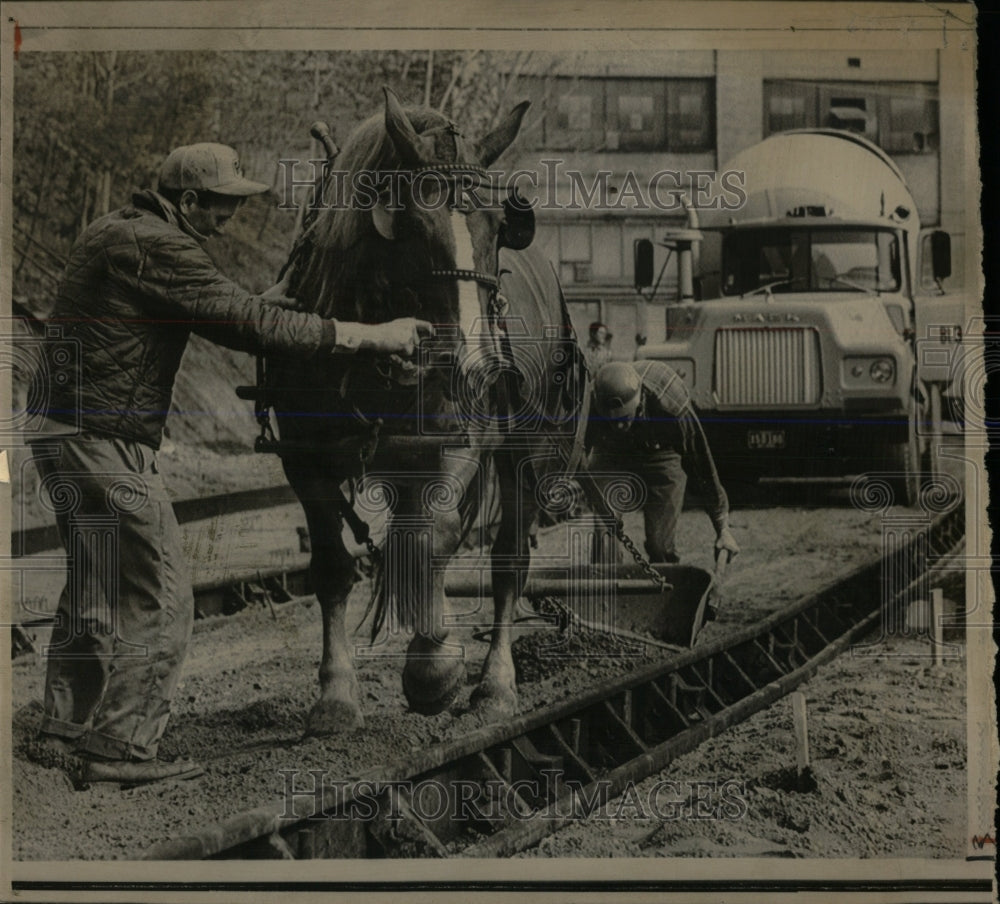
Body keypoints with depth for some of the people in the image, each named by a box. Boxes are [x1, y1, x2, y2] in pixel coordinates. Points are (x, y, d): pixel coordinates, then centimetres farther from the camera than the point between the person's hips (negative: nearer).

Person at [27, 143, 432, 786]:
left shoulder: (111, 232, 16)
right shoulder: (159, 248, -16)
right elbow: (249, 323, -21)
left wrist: (258, 306, 12)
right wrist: (370, 336, -19)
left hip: (60, 433, 11)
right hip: (106, 442, -10)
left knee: (94, 589, 20)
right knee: (159, 596, -3)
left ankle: (66, 732, 29)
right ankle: (122, 748, 2)